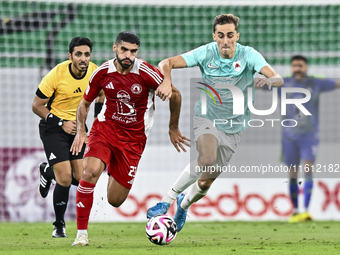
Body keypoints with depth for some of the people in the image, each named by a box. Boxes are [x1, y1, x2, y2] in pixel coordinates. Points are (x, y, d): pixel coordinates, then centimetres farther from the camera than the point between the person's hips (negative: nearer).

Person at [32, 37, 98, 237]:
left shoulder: (95, 72, -10)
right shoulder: (57, 74, -22)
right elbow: (37, 106, -13)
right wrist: (61, 123, -17)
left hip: (77, 125, 5)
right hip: (53, 126, -5)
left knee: (81, 179, -2)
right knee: (65, 179, -13)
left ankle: (48, 171, 32)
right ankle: (59, 225, 9)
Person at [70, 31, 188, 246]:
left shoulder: (146, 73, -16)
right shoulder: (103, 73, -7)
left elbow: (175, 94, -1)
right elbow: (85, 103, 10)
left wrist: (173, 128, 9)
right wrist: (81, 131, -4)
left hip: (134, 138, -1)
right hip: (105, 127, 1)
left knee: (115, 201, 0)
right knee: (90, 170, -29)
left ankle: (115, 174, 39)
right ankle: (82, 233, -19)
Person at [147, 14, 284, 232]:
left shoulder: (248, 55, -15)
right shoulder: (206, 53, -14)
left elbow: (278, 79, -27)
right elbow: (167, 63, -17)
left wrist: (269, 81, -52)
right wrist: (166, 81, -39)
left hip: (233, 128, 2)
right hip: (206, 117, -2)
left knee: (205, 182, 6)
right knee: (207, 159, -33)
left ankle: (185, 203, 41)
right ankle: (168, 199, -21)